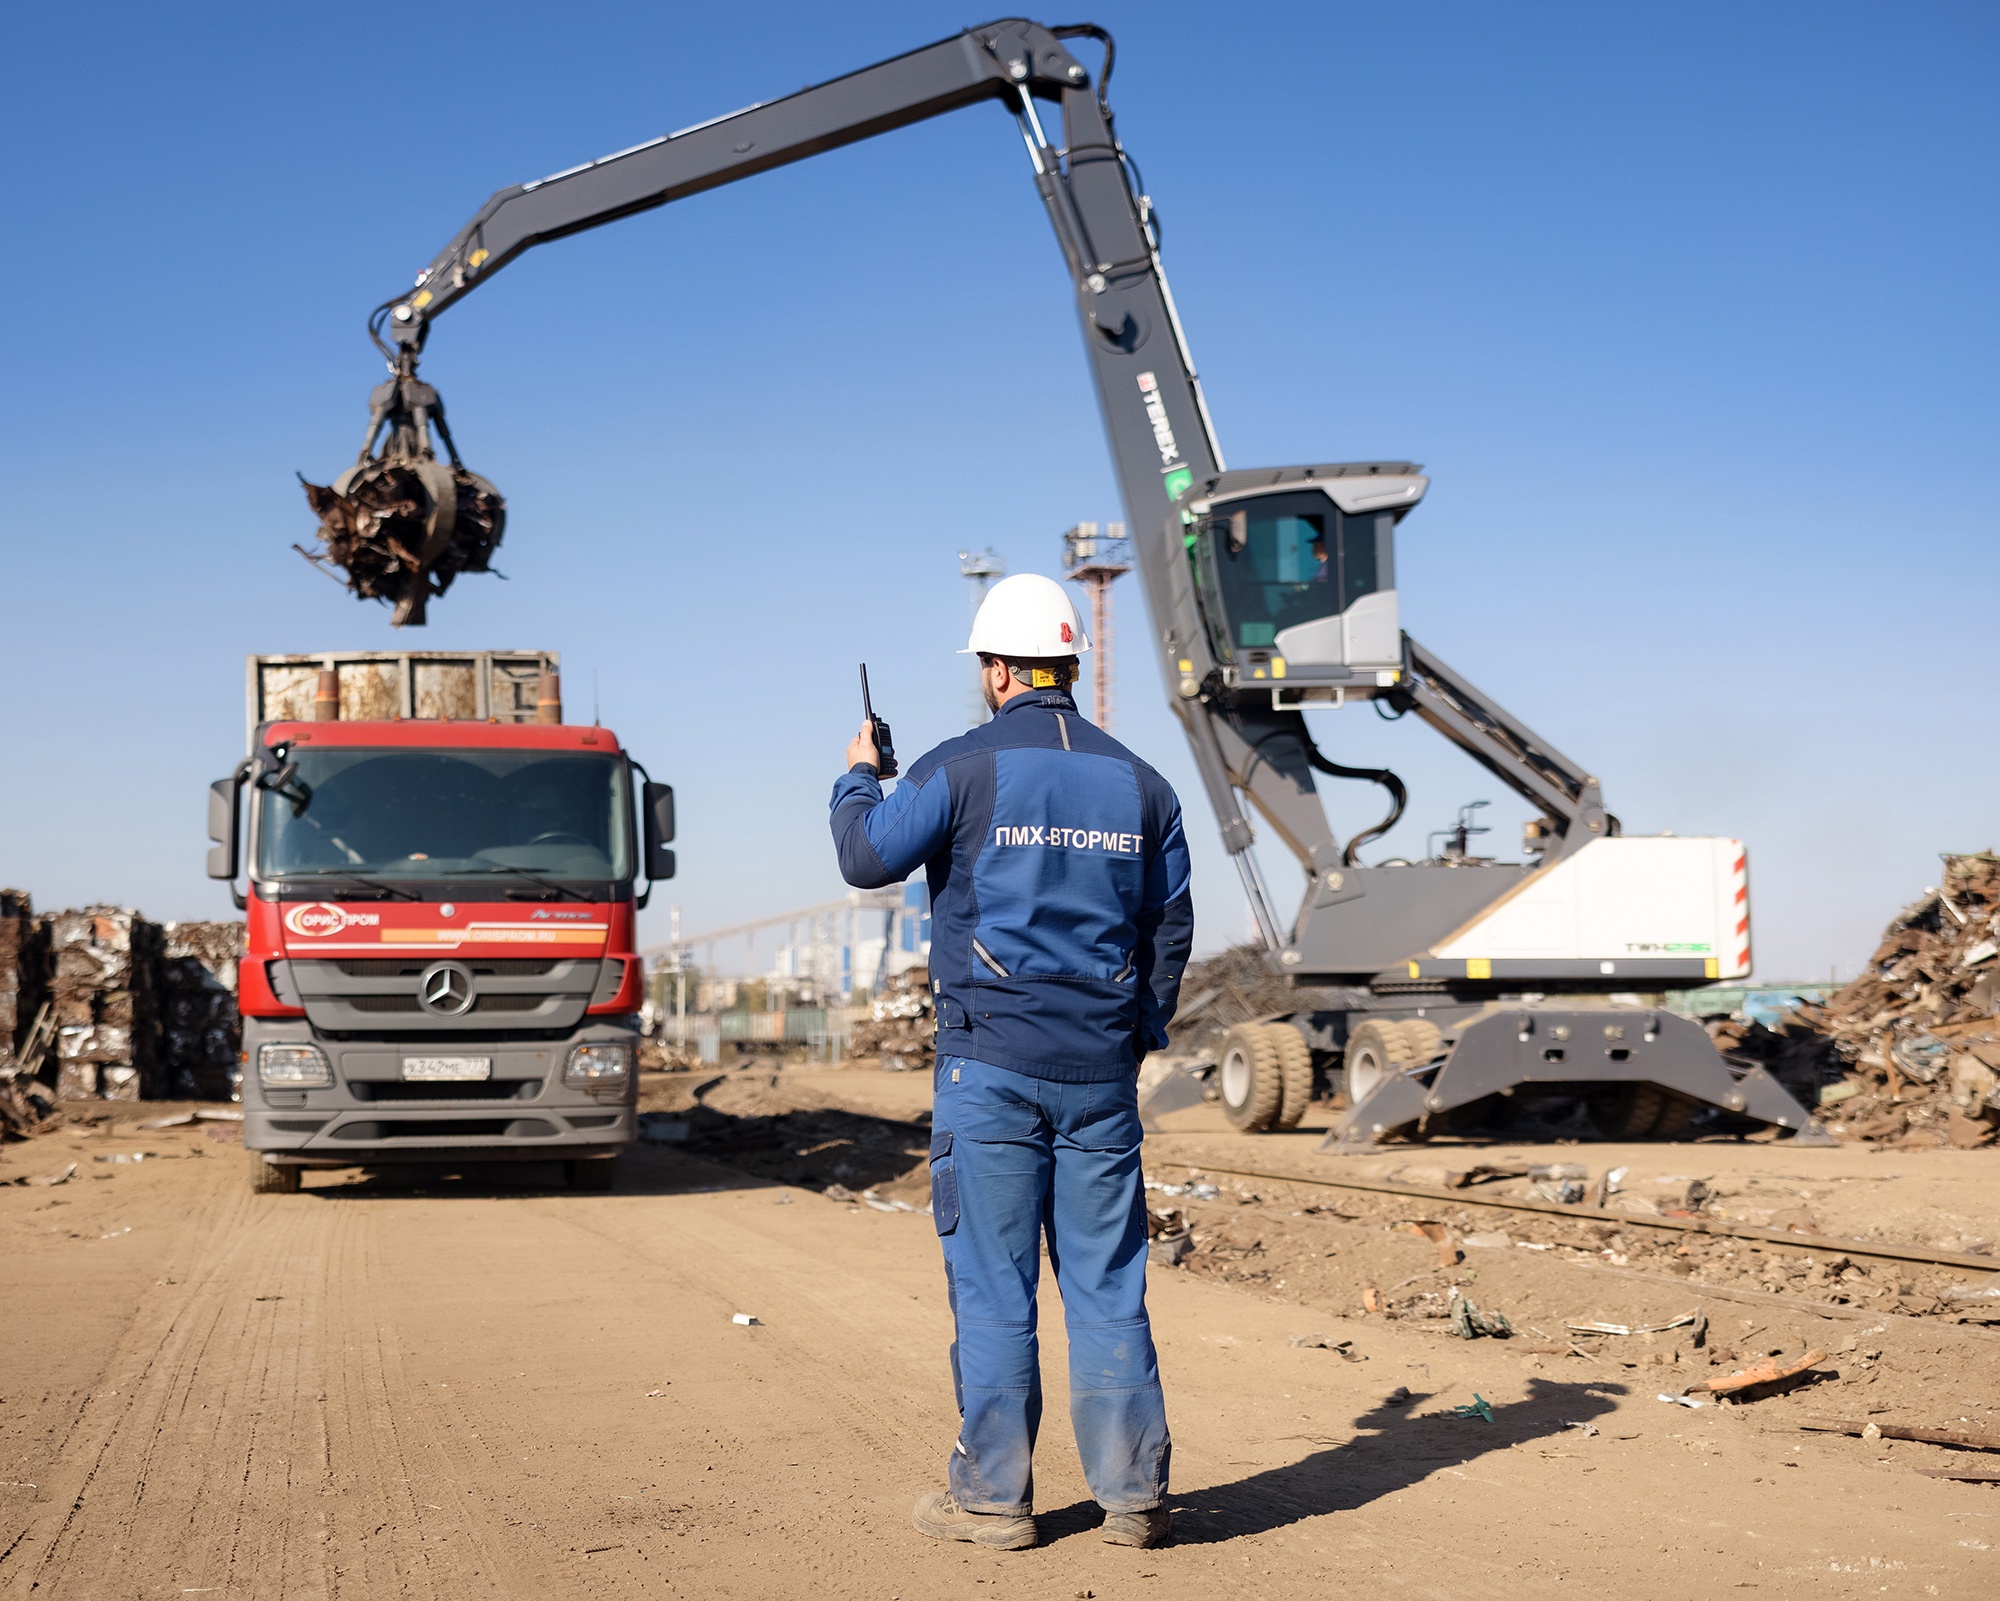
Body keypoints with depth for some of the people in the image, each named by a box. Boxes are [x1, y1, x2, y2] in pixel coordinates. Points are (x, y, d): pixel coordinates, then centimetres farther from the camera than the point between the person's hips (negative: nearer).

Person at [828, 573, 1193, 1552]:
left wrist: (858, 777, 16)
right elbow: (1171, 929, 13)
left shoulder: (964, 768, -6)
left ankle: (994, 1494, 8)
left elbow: (868, 858, -3)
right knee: (1108, 1285, 7)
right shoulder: (1138, 782, 9)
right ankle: (1134, 1496, 9)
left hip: (990, 1061, -4)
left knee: (992, 1283, 2)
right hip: (1100, 1066, 4)